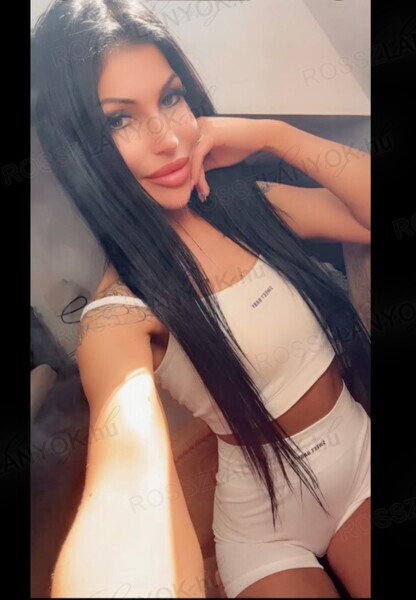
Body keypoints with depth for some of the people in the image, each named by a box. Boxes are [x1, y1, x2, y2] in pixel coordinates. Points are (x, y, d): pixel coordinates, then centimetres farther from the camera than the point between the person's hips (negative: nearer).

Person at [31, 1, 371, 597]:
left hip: (362, 451, 4)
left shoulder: (253, 206, -6)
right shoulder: (120, 313, -22)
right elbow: (132, 456, -42)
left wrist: (274, 135, -21)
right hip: (266, 513, -4)